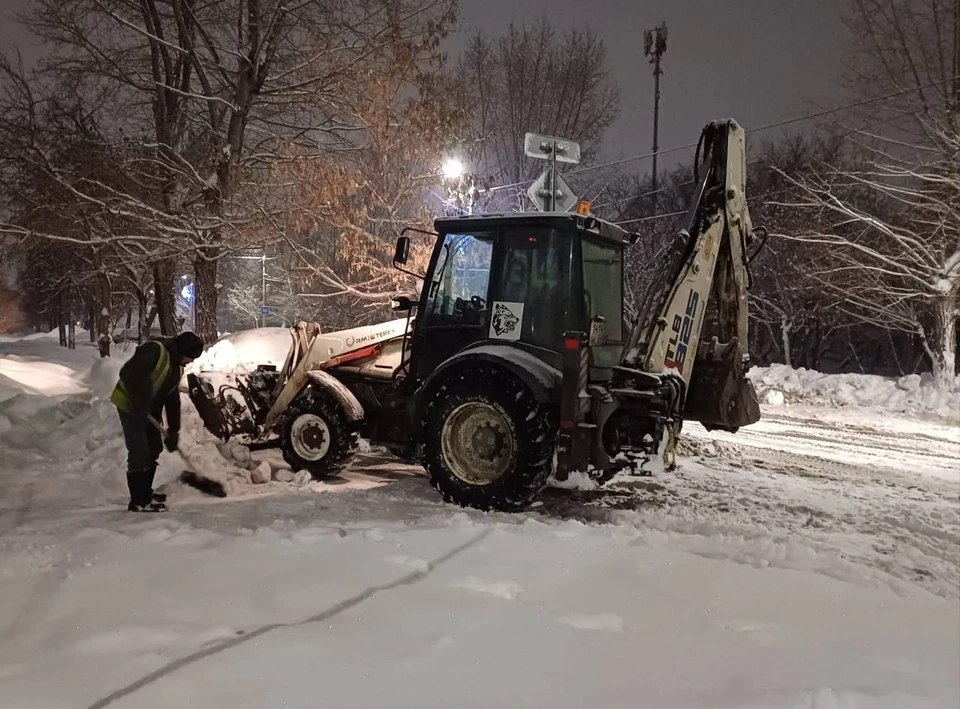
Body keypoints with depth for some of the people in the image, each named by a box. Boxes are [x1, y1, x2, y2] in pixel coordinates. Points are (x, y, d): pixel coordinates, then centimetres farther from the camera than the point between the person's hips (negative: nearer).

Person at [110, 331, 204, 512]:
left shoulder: (177, 368, 8)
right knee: (139, 453, -10)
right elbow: (128, 373, -31)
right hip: (129, 404, -10)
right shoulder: (154, 350, -22)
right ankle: (138, 501, -3)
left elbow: (173, 400, 11)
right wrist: (139, 404, -31)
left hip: (149, 410, 10)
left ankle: (145, 492, 31)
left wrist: (173, 431, 7)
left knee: (153, 449, 16)